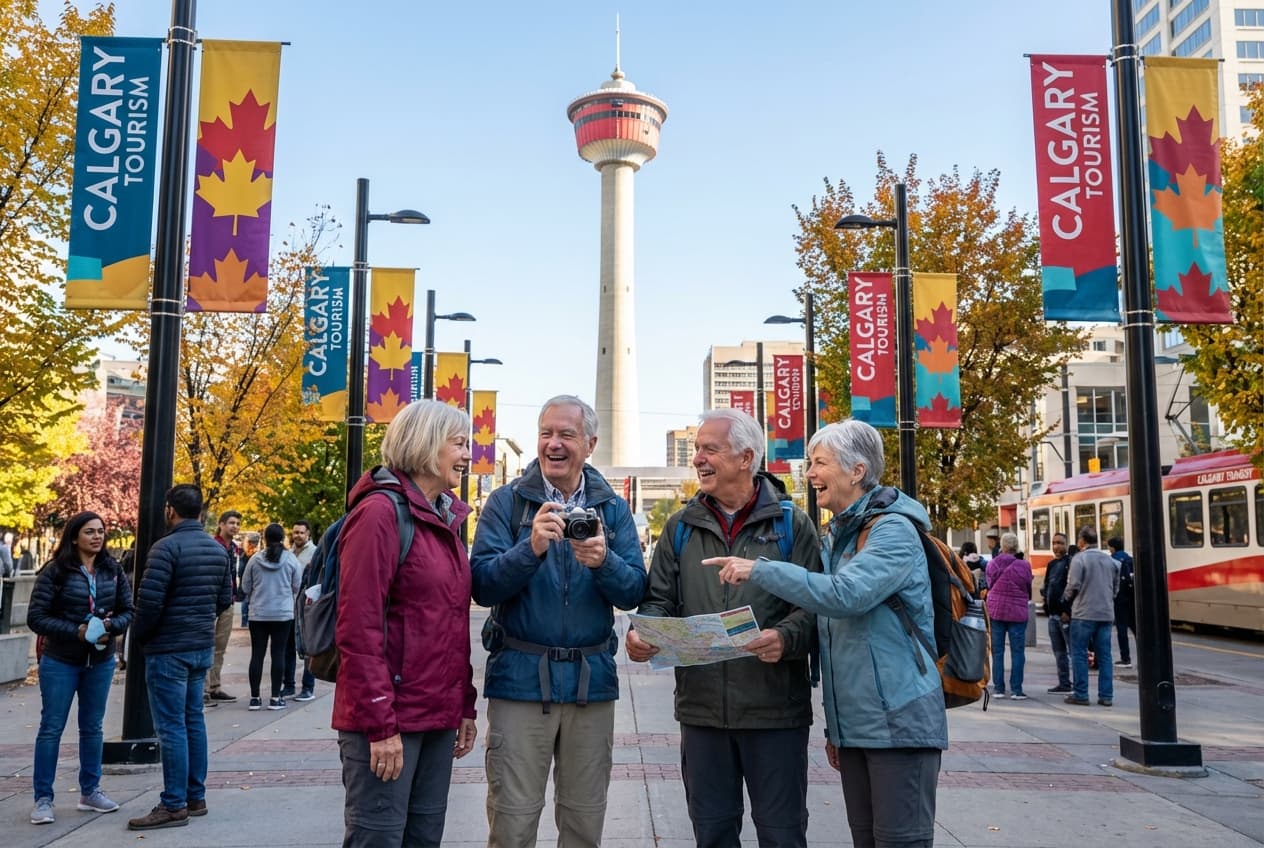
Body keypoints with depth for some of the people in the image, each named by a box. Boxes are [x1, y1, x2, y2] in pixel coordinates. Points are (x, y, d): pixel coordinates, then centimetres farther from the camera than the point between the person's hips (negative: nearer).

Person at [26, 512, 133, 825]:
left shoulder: (113, 570, 2)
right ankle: (43, 799, 13)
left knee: (92, 727, 13)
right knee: (51, 728, 3)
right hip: (60, 663, -4)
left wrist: (111, 626, -17)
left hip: (101, 662, 4)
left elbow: (127, 611, 4)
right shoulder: (55, 571, -10)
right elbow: (36, 617, -12)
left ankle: (90, 792, 24)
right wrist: (77, 632, -20)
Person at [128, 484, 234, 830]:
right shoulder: (218, 549, 8)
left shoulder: (167, 546, -16)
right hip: (203, 647, 8)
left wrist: (139, 634, -3)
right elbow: (225, 599, 12)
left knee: (171, 727, -3)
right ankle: (195, 797, 20)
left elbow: (149, 600, -20)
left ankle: (174, 805, 2)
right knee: (193, 721, 14)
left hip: (168, 649, -8)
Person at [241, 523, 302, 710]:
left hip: (258, 614, 1)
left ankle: (254, 697, 10)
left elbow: (245, 587, 4)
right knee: (278, 653, 4)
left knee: (257, 654, 6)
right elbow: (297, 587, 2)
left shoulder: (255, 559, -3)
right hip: (283, 613, -1)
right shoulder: (290, 559, -5)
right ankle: (275, 697, 5)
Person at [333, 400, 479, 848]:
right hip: (390, 717, -8)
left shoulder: (445, 520, 13)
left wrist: (465, 705, 14)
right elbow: (358, 627, -18)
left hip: (437, 715, 8)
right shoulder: (381, 512, -13)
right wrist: (380, 722, -20)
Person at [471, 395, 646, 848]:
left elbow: (633, 592, -1)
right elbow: (483, 587, -8)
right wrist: (531, 549, -24)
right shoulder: (506, 501, -1)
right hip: (519, 678, -2)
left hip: (592, 679, 3)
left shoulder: (614, 508, 6)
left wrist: (603, 561, -21)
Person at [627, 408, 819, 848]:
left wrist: (786, 637, -26)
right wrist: (642, 633, -12)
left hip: (775, 709, -3)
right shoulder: (681, 526, 9)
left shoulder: (791, 523, -1)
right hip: (701, 707, 3)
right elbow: (660, 600, 9)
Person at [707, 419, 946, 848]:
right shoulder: (834, 536, 14)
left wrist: (758, 569, -24)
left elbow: (845, 594, -29)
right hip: (852, 723, 8)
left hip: (899, 720, -8)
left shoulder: (893, 530, -12)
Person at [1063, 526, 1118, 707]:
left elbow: (1073, 585, -13)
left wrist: (1066, 598, 6)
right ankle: (1106, 696, 9)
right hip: (1106, 614, 5)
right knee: (1104, 655, 8)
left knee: (1079, 653, 2)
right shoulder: (1109, 559, 10)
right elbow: (1116, 587, 16)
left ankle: (1080, 694, 3)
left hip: (1084, 613, -5)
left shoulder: (1079, 558, -9)